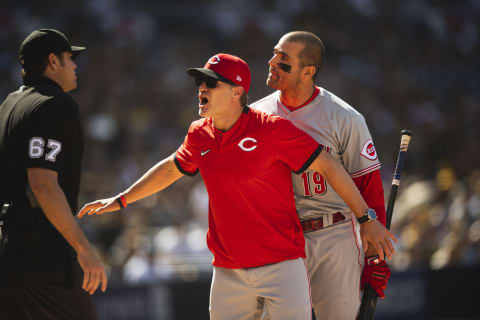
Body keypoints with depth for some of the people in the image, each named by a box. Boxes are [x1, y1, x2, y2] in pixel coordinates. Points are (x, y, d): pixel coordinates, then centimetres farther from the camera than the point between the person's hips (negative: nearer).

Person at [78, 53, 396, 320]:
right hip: (228, 269, 5)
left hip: (281, 263, -5)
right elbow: (171, 169, 25)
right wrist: (121, 200, 29)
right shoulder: (200, 135, 5)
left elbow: (327, 166, -10)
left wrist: (366, 219, -11)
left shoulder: (271, 129, -12)